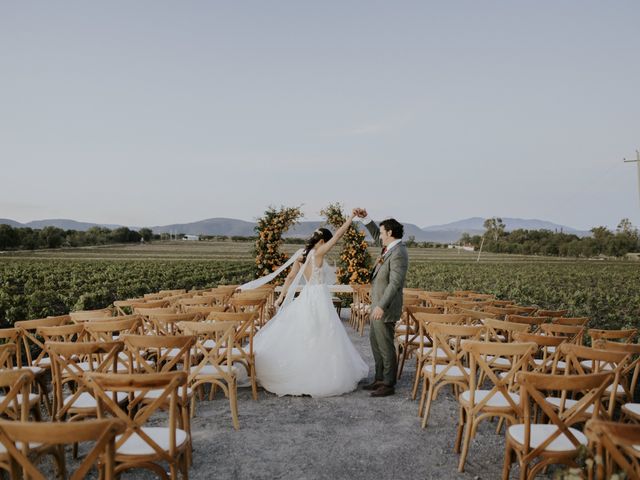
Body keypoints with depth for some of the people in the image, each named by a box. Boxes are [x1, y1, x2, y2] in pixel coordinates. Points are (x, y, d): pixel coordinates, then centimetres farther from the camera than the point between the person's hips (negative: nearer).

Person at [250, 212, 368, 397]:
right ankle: (320, 377, 8)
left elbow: (291, 277, 5)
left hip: (306, 298, 8)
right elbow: (338, 234, -15)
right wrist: (352, 217, -9)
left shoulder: (302, 255, 7)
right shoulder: (318, 253, -14)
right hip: (318, 299, -8)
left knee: (299, 336, 13)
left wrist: (281, 296, 7)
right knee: (321, 338, 1)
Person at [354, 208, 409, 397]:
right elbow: (376, 236, 28)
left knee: (386, 346, 1)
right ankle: (380, 379, 30)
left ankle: (388, 385, 13)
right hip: (378, 305, 10)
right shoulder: (390, 247, 8)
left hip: (385, 308, -10)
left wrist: (382, 306, -28)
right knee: (375, 342, 18)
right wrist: (365, 218, 18)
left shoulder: (398, 253, -20)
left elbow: (395, 283, -26)